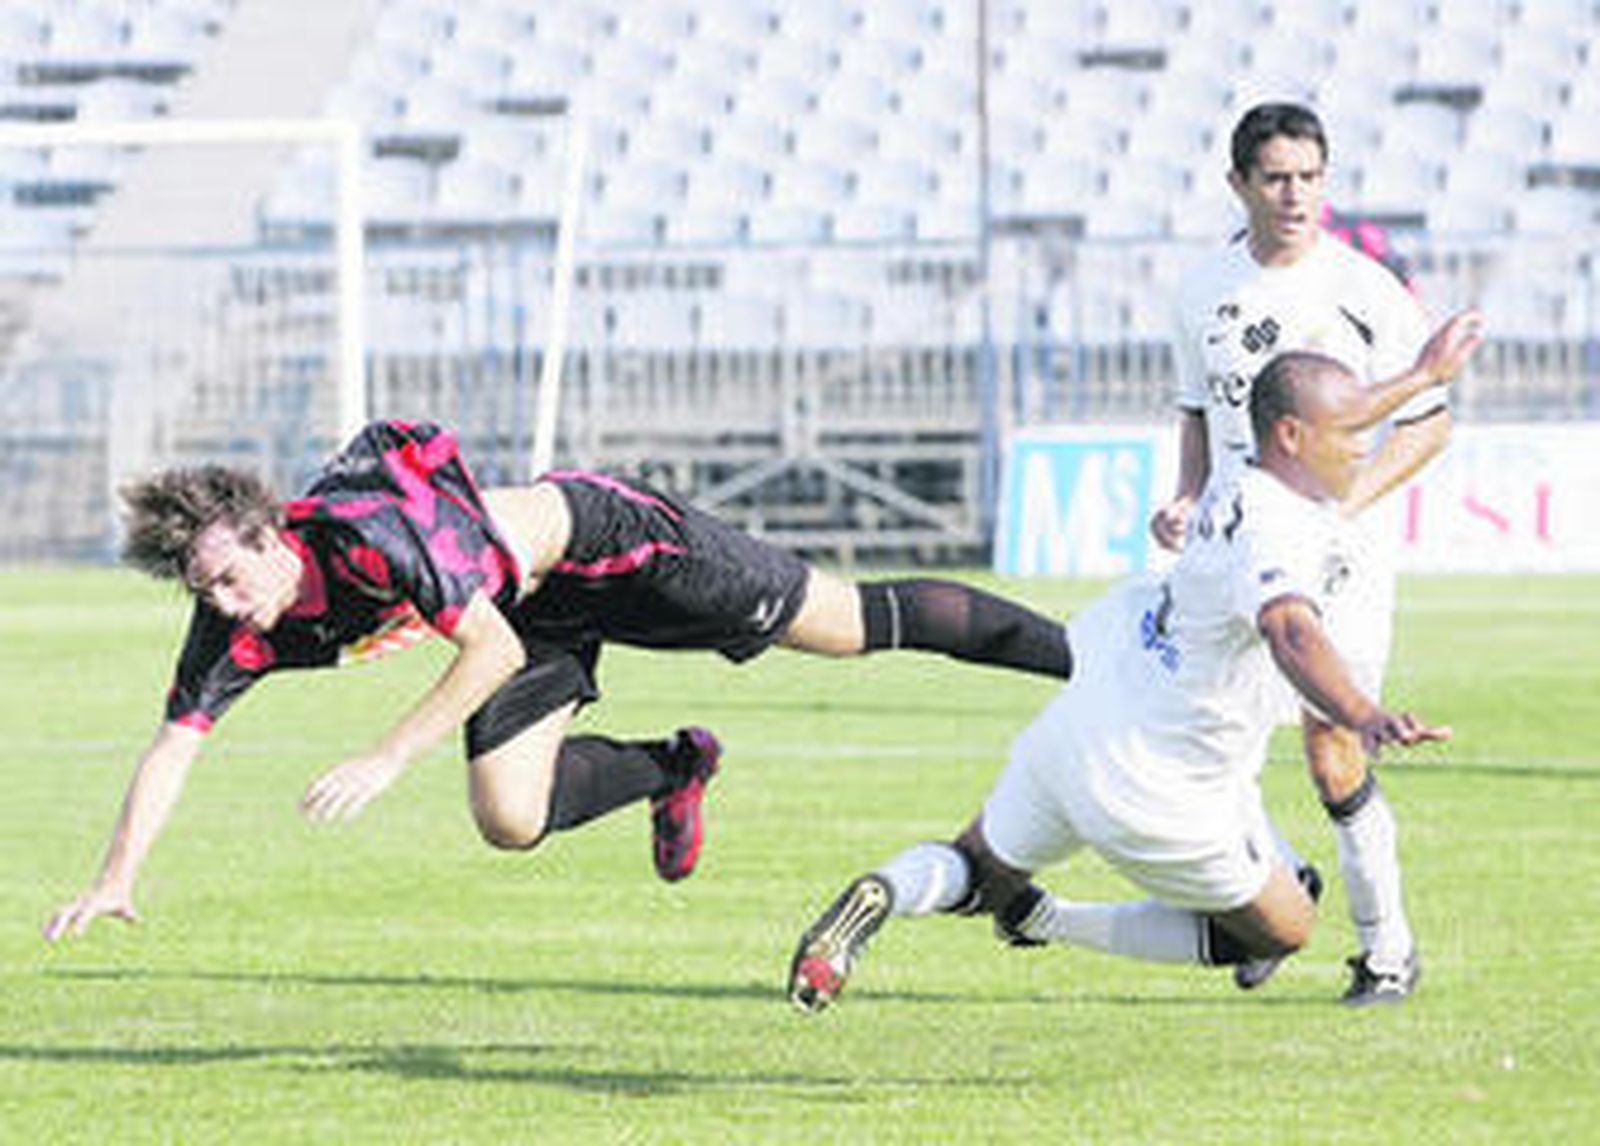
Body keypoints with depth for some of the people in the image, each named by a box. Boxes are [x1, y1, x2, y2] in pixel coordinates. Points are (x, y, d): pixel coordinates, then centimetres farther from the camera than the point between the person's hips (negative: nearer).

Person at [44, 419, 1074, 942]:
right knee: (511, 821, -4)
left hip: (597, 536, -7)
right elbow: (174, 745, -14)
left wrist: (388, 759, -37)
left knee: (857, 626, 1)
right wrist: (118, 878, -26)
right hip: (539, 617, 7)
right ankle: (673, 770, 25)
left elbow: (493, 649, -33)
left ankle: (1072, 652, 17)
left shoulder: (377, 531, -37)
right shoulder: (236, 628, -17)